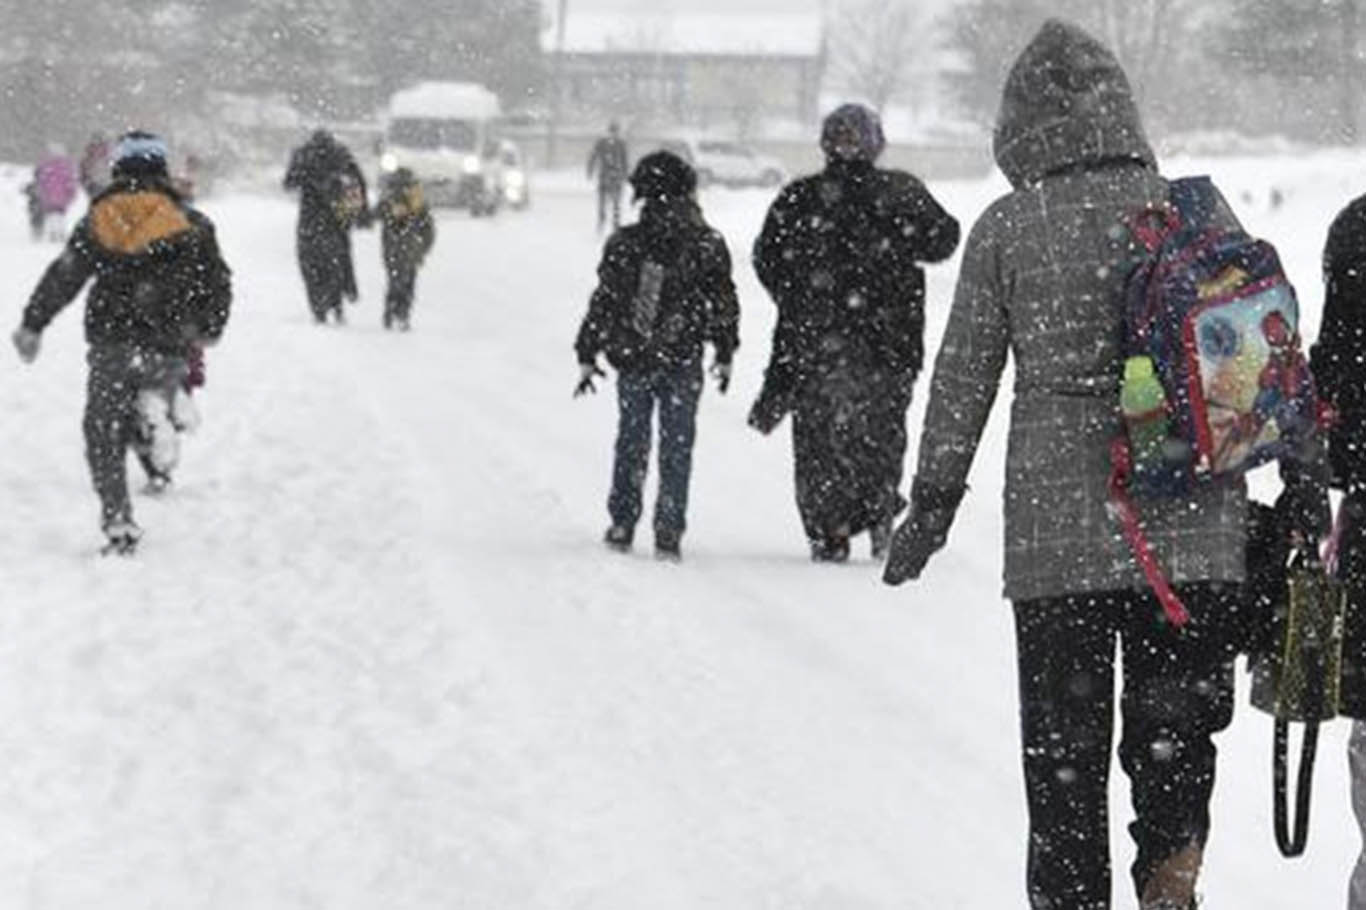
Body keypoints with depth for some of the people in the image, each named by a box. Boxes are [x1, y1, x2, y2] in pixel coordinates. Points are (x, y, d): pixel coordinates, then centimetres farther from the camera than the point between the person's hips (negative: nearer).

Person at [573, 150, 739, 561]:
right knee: (676, 449, 6)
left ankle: (622, 523, 16)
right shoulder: (707, 245, -5)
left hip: (632, 360, 1)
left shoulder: (623, 245, -5)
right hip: (682, 363, -1)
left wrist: (587, 356, 8)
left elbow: (602, 304, 0)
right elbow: (723, 305, 1)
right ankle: (668, 531, 2)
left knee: (631, 443, 15)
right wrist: (725, 354, 13)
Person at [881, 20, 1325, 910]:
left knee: (1064, 744, 10)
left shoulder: (1006, 230, -2)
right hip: (1197, 532, 1)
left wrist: (932, 503, 11)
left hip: (1058, 534, -1)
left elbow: (963, 378, 2)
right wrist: (1304, 478, 13)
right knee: (1176, 725, 13)